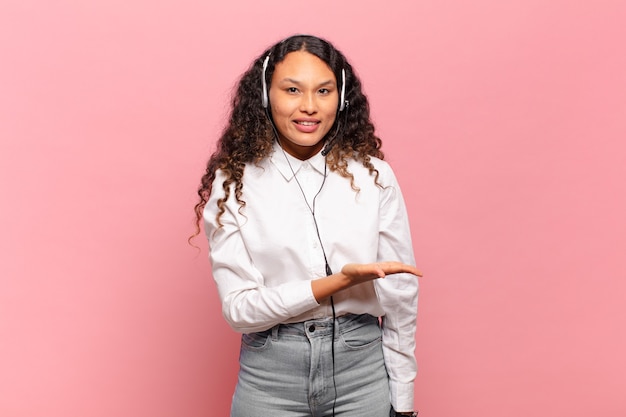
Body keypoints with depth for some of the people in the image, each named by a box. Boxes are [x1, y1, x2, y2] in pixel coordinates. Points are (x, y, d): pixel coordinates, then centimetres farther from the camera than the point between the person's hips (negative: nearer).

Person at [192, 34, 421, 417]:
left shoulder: (373, 175, -4)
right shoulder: (234, 185, -7)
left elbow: (399, 296, 1)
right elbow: (239, 309, -11)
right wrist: (340, 281, -21)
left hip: (363, 370, 1)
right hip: (270, 378, -1)